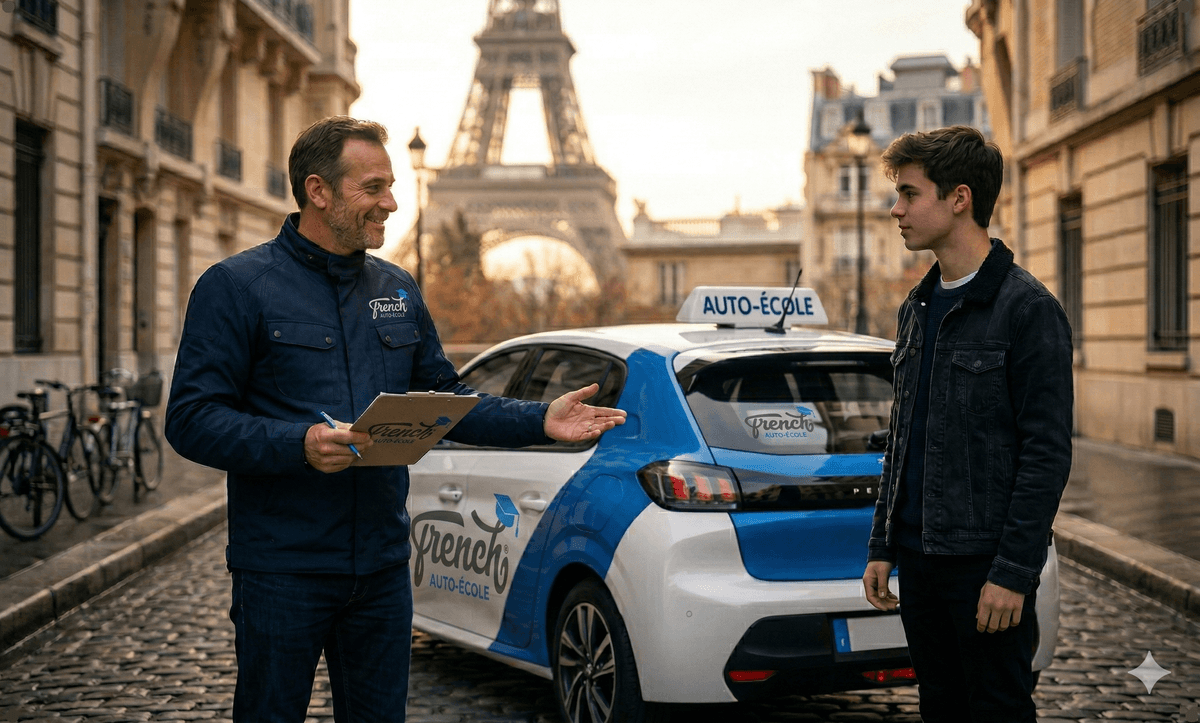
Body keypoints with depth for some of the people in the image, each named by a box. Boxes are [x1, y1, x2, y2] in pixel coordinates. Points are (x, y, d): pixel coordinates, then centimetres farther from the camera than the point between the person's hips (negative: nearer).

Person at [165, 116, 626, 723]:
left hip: (383, 567, 5)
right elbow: (191, 419, -12)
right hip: (282, 570, -5)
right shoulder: (236, 286, -7)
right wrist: (298, 445, -26)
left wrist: (539, 422, 2)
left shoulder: (397, 290, 12)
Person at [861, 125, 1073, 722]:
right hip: (917, 555, 7)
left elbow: (1047, 453, -15)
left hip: (986, 560, -7)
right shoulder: (916, 309, 13)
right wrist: (881, 546, 14)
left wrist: (1014, 572, -18)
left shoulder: (1026, 309, -11)